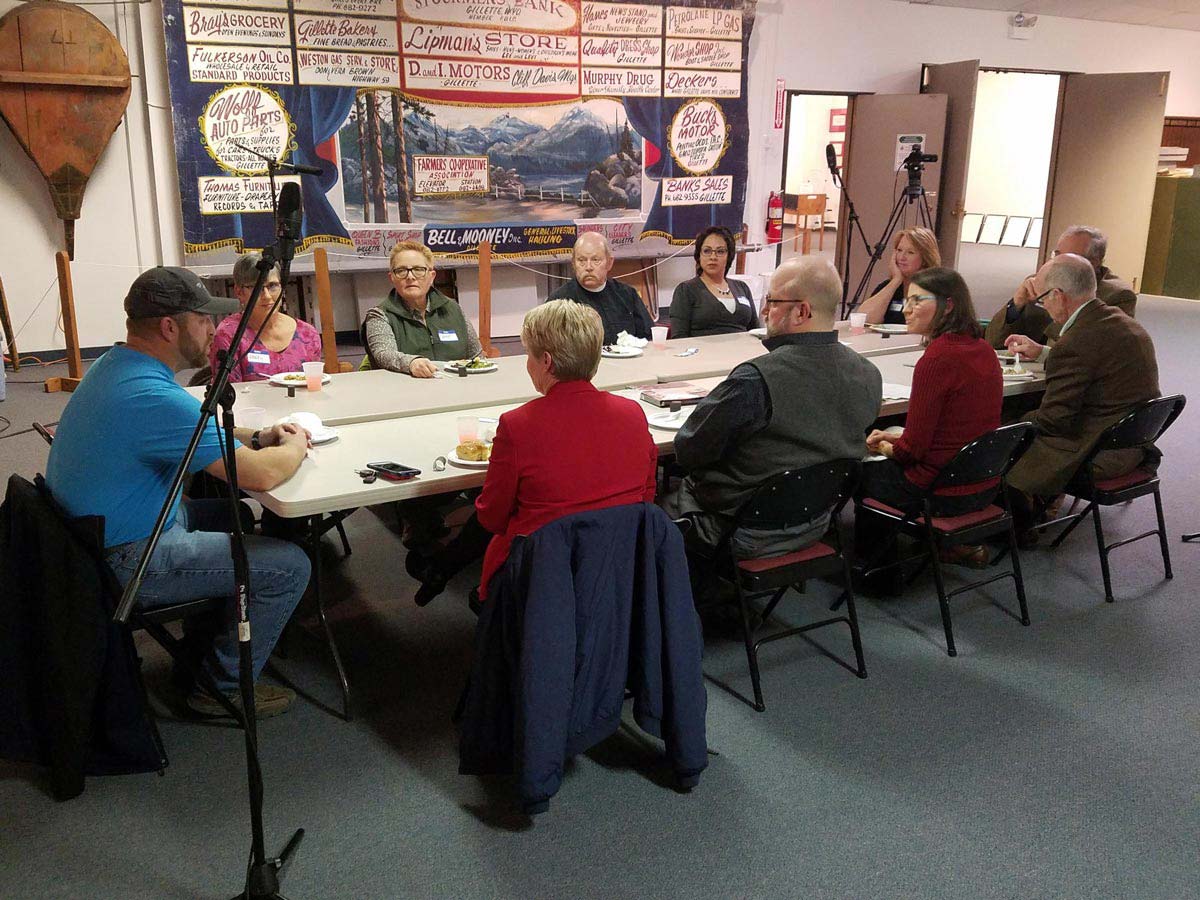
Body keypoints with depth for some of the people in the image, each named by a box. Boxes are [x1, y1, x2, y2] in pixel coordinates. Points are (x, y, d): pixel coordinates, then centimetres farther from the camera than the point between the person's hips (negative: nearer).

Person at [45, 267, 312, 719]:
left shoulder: (112, 366, 4)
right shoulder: (154, 396, -29)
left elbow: (192, 431, 19)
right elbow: (262, 475, -27)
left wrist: (257, 438, 4)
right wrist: (295, 447, -5)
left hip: (88, 534, 11)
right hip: (127, 562, -11)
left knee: (231, 515, 28)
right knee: (289, 566, -7)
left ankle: (202, 649, 38)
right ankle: (224, 688, 11)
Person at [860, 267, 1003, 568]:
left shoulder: (937, 359, -23)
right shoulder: (983, 350, 3)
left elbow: (913, 449, -18)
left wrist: (884, 447, 4)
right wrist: (896, 438, 11)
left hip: (943, 494, -8)